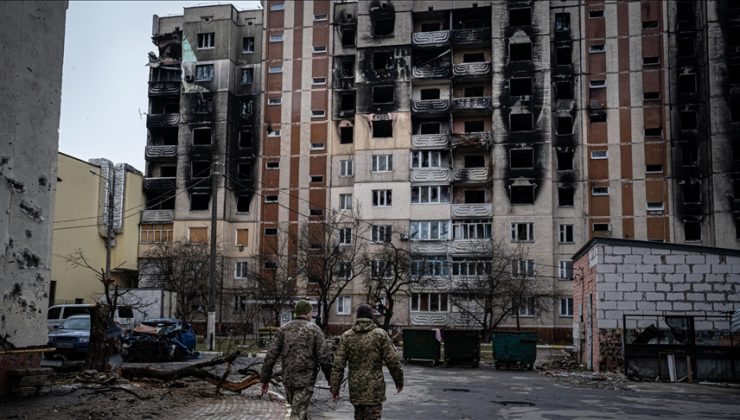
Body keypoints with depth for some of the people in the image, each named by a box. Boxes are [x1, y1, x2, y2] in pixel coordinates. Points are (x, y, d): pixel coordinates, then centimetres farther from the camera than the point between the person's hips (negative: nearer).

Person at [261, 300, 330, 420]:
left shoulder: (283, 329, 4)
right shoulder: (314, 329, -6)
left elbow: (271, 355, 0)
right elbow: (323, 357, -11)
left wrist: (265, 379, 6)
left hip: (288, 378, 4)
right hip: (306, 380, -4)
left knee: (300, 410, 23)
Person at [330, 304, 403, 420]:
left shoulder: (347, 336, 2)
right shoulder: (380, 334, -5)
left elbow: (338, 365, -1)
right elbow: (392, 361, -5)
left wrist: (334, 387, 3)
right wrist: (399, 381, 8)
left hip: (355, 388, 3)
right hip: (374, 387, -3)